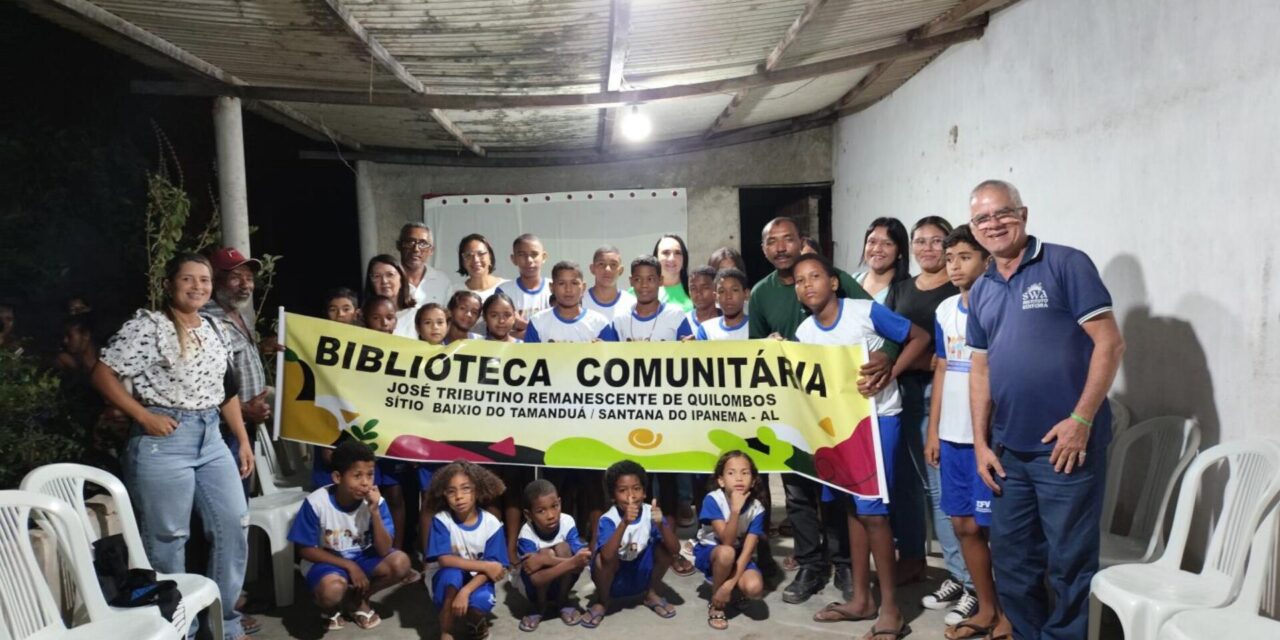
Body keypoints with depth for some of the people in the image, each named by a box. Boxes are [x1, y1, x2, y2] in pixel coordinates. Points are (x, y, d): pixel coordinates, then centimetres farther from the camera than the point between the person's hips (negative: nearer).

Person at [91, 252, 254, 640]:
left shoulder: (216, 329, 12)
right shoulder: (148, 325, -7)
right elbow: (103, 376, -8)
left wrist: (243, 440, 14)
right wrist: (144, 416, -14)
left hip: (210, 438, 7)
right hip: (163, 440, -6)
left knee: (234, 525, 7)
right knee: (168, 538, 3)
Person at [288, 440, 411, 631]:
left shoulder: (375, 502, -17)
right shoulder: (316, 502, -23)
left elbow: (383, 551, -19)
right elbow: (306, 550, -13)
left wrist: (375, 512, -32)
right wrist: (349, 566, -19)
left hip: (362, 557, 3)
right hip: (325, 560, -3)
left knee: (400, 563, -23)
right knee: (333, 590, -36)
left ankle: (358, 599, 5)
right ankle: (330, 606, 4)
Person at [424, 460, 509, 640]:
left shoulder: (491, 524, -13)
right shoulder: (441, 520, -14)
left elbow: (493, 567, -15)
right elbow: (445, 560, -21)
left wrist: (465, 592, -31)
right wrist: (486, 566, -24)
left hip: (477, 582, 0)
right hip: (450, 583, 0)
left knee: (481, 601, -33)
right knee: (452, 572, -34)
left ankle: (477, 619, 7)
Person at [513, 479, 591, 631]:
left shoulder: (567, 522, -23)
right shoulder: (527, 534, -29)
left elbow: (582, 561, -30)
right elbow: (535, 579, -37)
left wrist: (547, 561, -42)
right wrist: (571, 563, -49)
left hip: (561, 582, 2)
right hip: (533, 587, -2)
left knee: (563, 548, -27)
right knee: (546, 553, -33)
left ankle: (562, 601, -7)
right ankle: (538, 607, -7)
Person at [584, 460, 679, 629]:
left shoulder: (650, 514, -15)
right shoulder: (608, 520, -23)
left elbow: (675, 549, -21)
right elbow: (607, 556, -40)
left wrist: (661, 524, -38)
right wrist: (624, 523, -49)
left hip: (641, 575, 3)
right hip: (613, 579, -3)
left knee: (664, 547, -20)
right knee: (602, 559, -34)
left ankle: (651, 594, 7)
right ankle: (602, 602, 0)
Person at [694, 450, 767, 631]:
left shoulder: (756, 508, -17)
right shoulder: (713, 500, -24)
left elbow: (747, 550, -20)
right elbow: (727, 541, -29)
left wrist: (730, 584, -28)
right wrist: (735, 509, -42)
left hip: (739, 557, 2)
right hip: (709, 552, -2)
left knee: (754, 588, -28)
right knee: (726, 553, -38)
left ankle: (728, 588, 9)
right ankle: (715, 605, -13)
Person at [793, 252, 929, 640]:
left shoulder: (867, 311, -14)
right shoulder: (803, 333, 1)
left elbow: (920, 337, -8)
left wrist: (887, 375, -18)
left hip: (877, 416, -6)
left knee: (872, 509, -8)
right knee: (852, 507, 12)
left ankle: (891, 608, 4)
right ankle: (861, 598, 24)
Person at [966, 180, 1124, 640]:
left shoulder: (1066, 265, -6)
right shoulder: (980, 291, 12)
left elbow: (1109, 343, -11)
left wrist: (1081, 419, -16)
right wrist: (981, 442, 9)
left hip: (1067, 444, -6)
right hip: (1008, 449, 6)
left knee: (1069, 559, 4)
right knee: (1012, 557, 15)